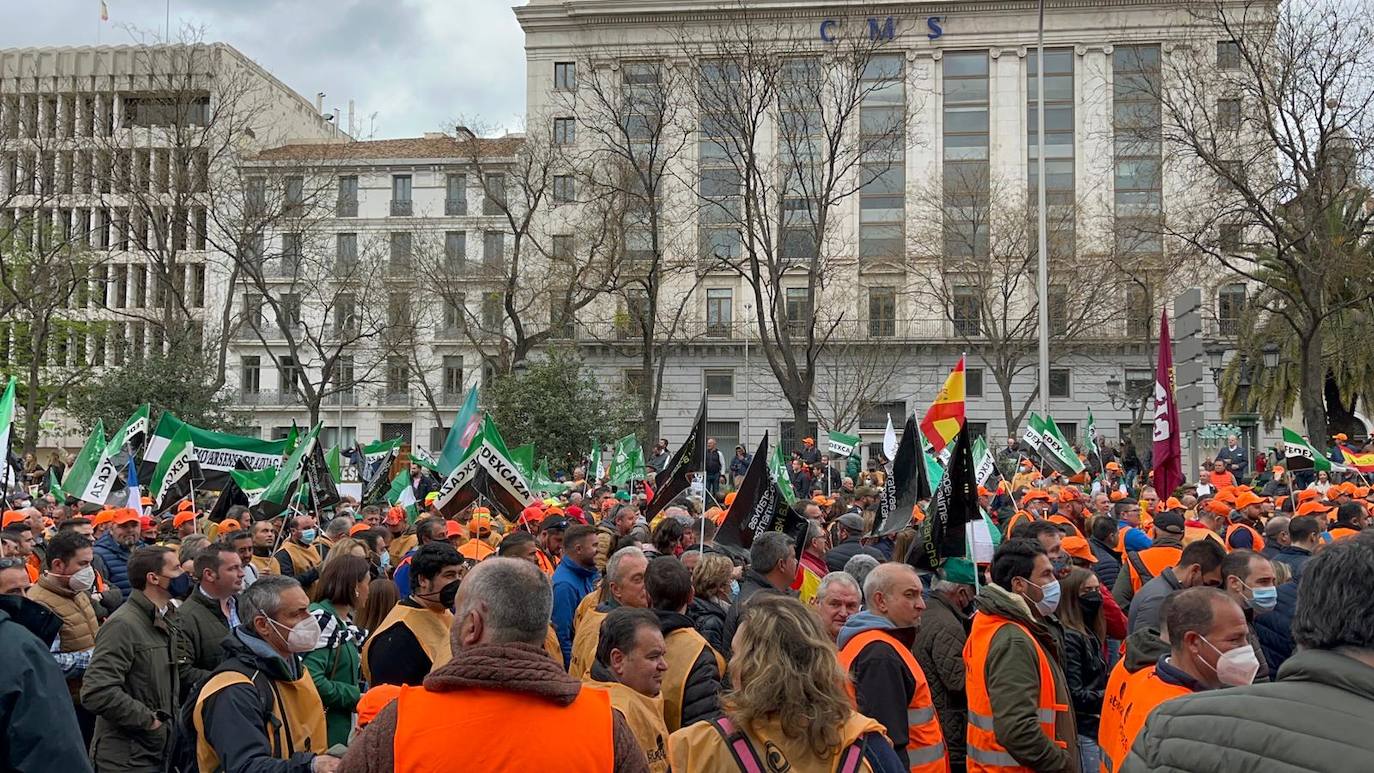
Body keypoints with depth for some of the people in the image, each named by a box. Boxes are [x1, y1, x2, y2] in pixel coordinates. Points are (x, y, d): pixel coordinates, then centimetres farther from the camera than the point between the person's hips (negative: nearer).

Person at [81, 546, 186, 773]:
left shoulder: (163, 622, 12)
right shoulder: (122, 624, -17)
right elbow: (97, 693, -27)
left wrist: (170, 719, 9)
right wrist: (149, 720, -18)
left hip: (157, 752, 8)